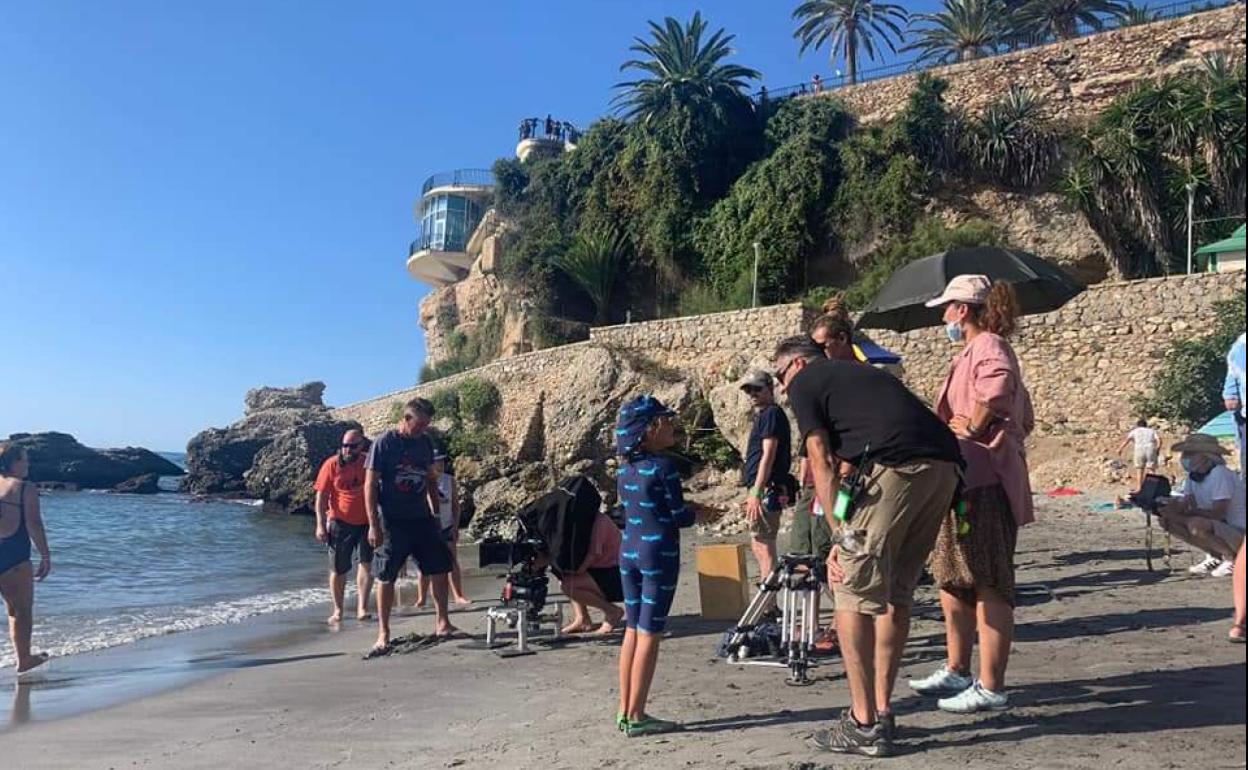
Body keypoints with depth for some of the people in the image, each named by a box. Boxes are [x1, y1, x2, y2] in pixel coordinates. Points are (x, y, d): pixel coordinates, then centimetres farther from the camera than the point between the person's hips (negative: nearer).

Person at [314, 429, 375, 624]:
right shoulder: (332, 465, -6)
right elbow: (321, 496, -4)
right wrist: (320, 524, -10)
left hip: (366, 523, 1)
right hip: (340, 523, -1)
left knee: (366, 563, -11)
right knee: (338, 570, 6)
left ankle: (362, 608, -8)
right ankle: (338, 610, 21)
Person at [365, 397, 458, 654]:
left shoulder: (425, 442, 6)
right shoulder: (384, 444, -11)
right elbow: (370, 485, -11)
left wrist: (436, 514, 14)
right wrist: (374, 525, -15)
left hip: (421, 518, 6)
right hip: (392, 522, -5)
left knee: (439, 569, 6)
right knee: (386, 578, 1)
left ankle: (442, 623, 20)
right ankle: (383, 634, 12)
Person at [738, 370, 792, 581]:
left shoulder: (771, 414, -11)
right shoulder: (763, 415, 20)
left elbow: (768, 455, -19)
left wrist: (756, 492, -22)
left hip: (767, 490, -11)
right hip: (764, 490, 11)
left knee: (763, 545, -8)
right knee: (758, 544, 17)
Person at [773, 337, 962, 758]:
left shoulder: (804, 383, 13)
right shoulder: (859, 372, 34)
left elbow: (822, 464, 5)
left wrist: (839, 537, 6)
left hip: (895, 469, -8)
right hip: (945, 466, 8)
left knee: (854, 592, 2)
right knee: (897, 593, 17)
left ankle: (864, 724, 6)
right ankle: (882, 712, 25)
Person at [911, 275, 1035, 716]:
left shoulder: (987, 348, -10)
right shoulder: (978, 350, 22)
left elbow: (998, 386, -35)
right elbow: (1024, 419, 25)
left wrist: (973, 426, -22)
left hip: (984, 483, -11)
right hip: (966, 481, 11)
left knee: (989, 587, -4)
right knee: (952, 580, 17)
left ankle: (991, 688, 4)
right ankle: (957, 672, 29)